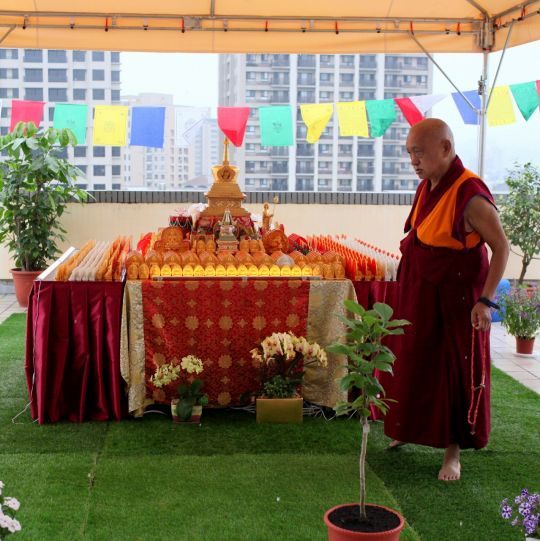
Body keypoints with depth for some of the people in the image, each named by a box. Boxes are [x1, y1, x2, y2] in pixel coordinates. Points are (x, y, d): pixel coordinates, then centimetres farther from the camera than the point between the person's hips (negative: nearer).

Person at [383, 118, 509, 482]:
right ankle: (411, 429, 36)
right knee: (415, 365, 18)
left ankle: (453, 451, 15)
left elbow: (501, 247, -19)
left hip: (455, 299, -7)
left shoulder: (469, 195, -23)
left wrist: (486, 300, -23)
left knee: (456, 372, 3)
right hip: (419, 294, 8)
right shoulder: (428, 186, 1)